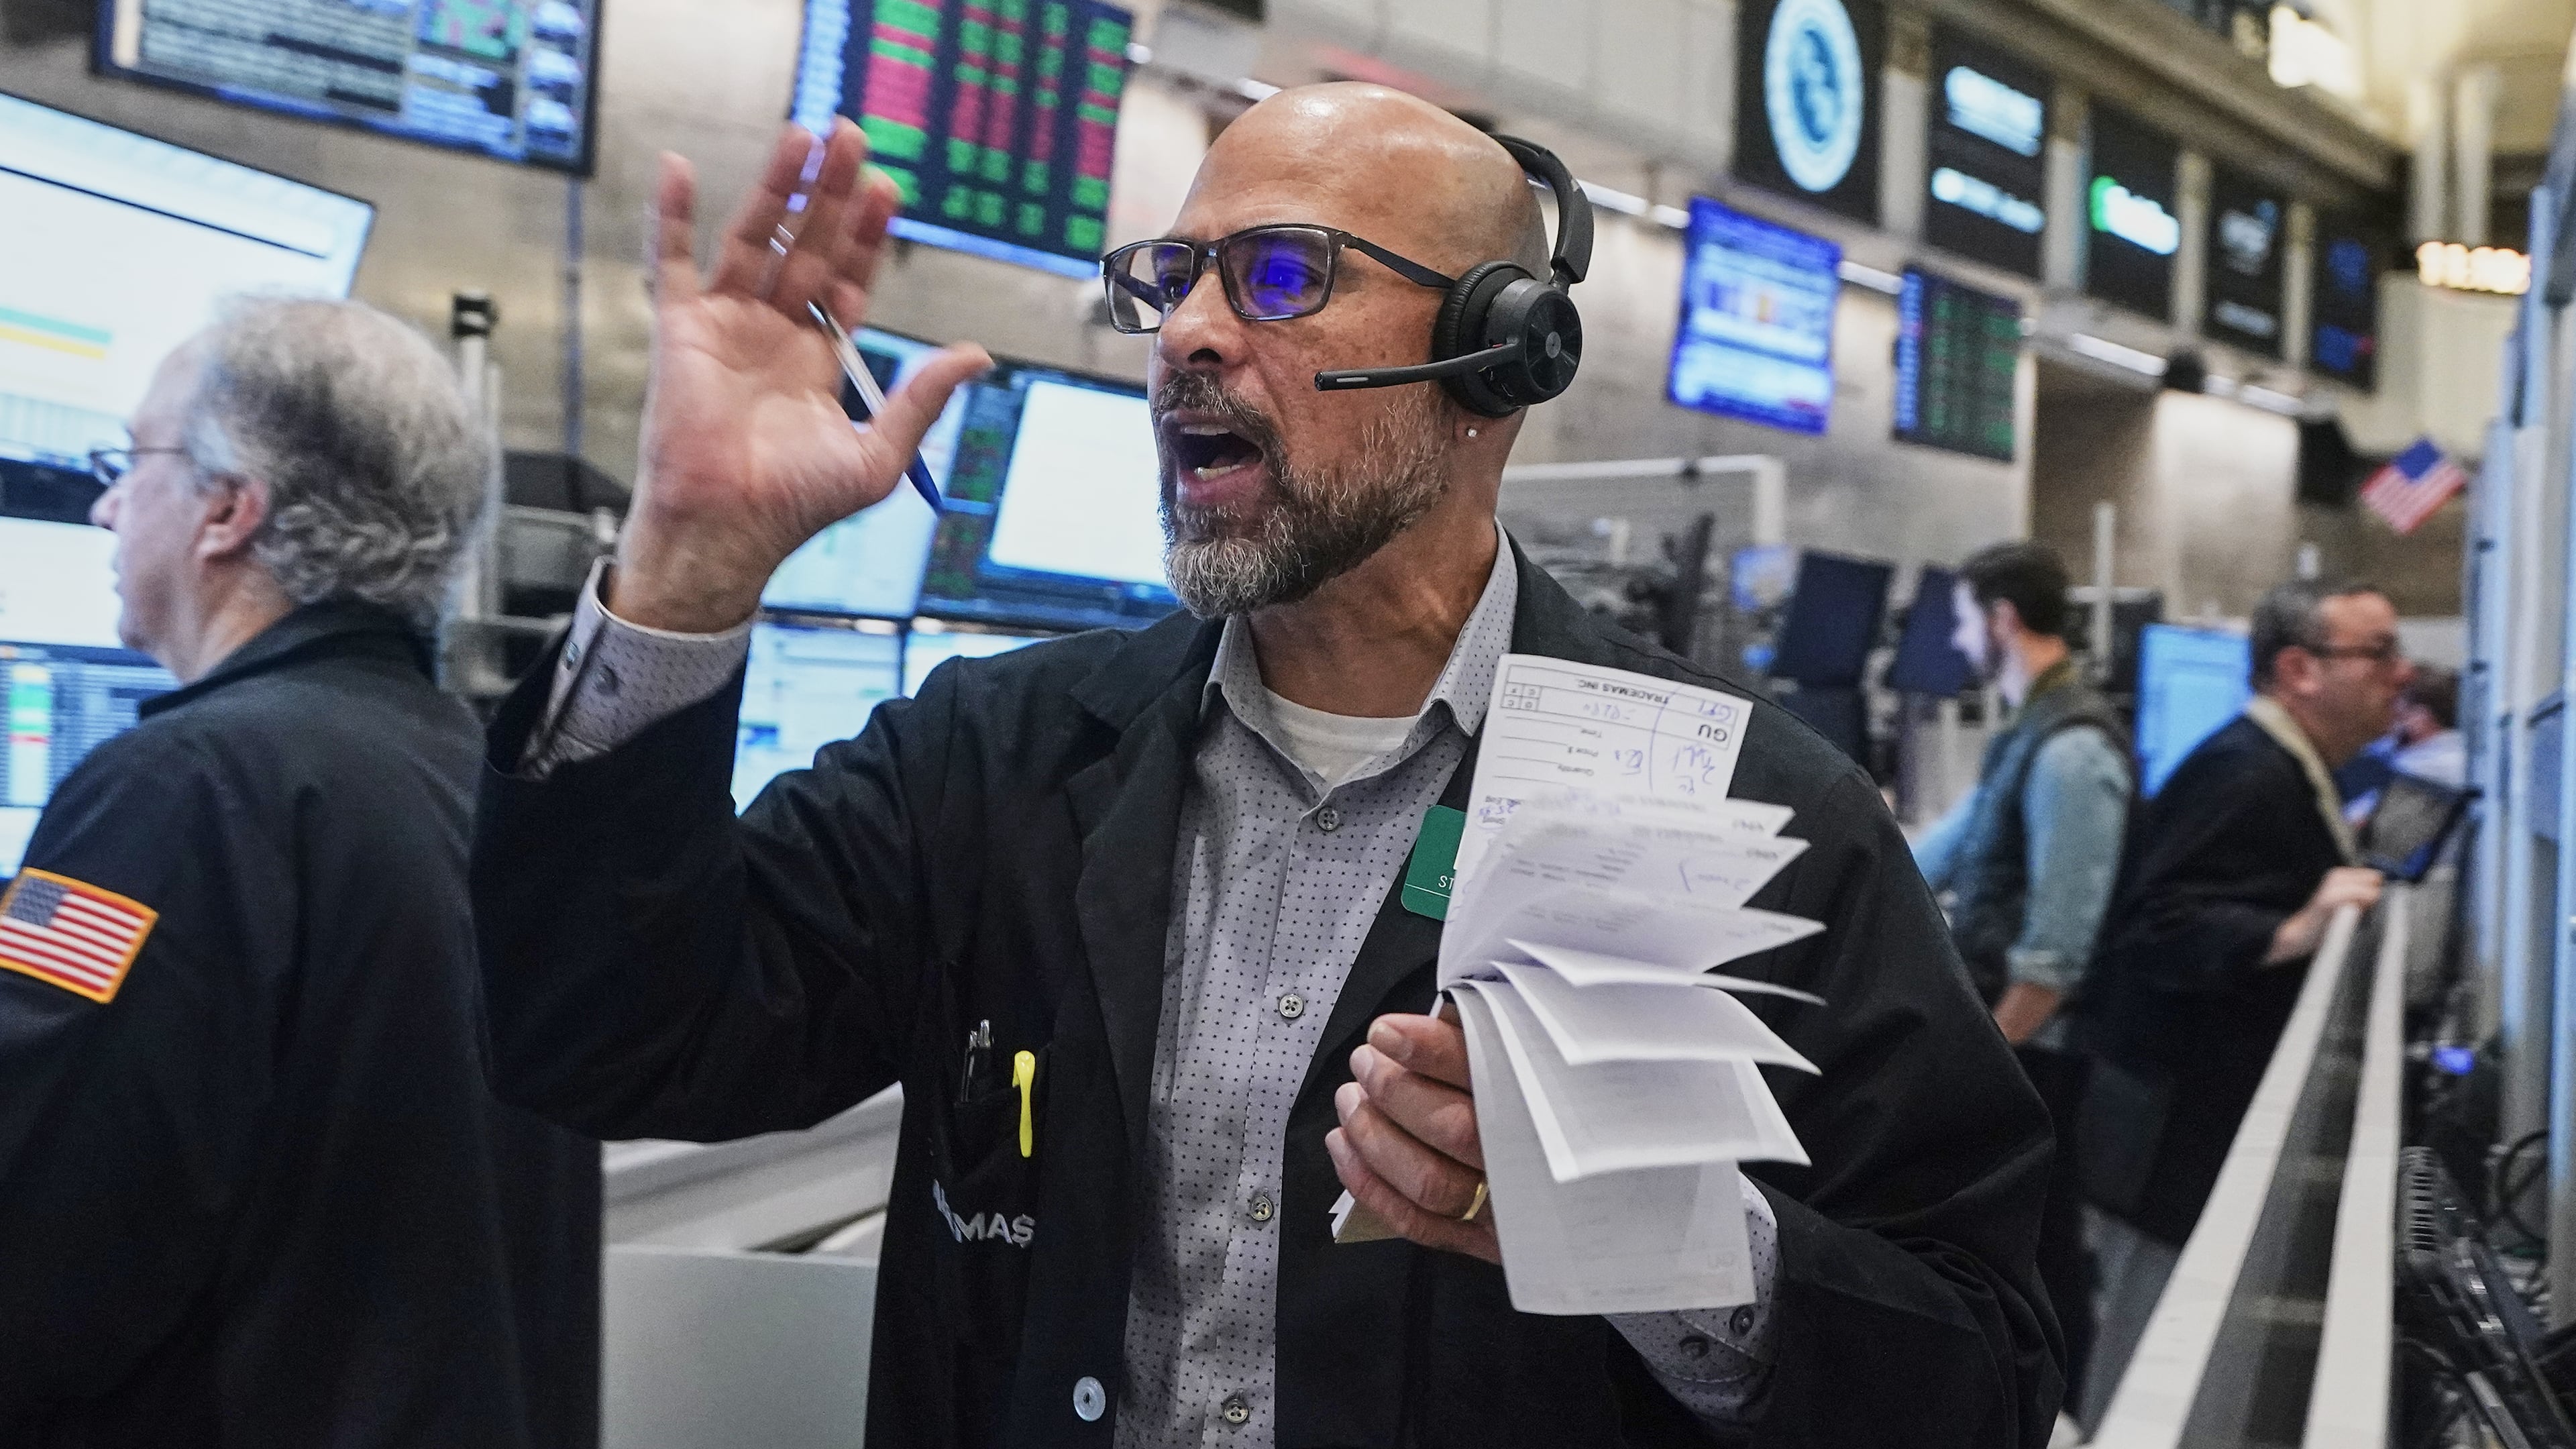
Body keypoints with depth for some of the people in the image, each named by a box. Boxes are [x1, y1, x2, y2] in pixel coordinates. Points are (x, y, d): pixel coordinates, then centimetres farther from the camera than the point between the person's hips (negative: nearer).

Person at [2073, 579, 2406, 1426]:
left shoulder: (2284, 776, 15)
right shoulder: (2245, 777, -19)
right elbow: (2163, 925, -30)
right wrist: (2292, 933, -41)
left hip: (2214, 1130, 11)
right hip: (2183, 1142, -11)